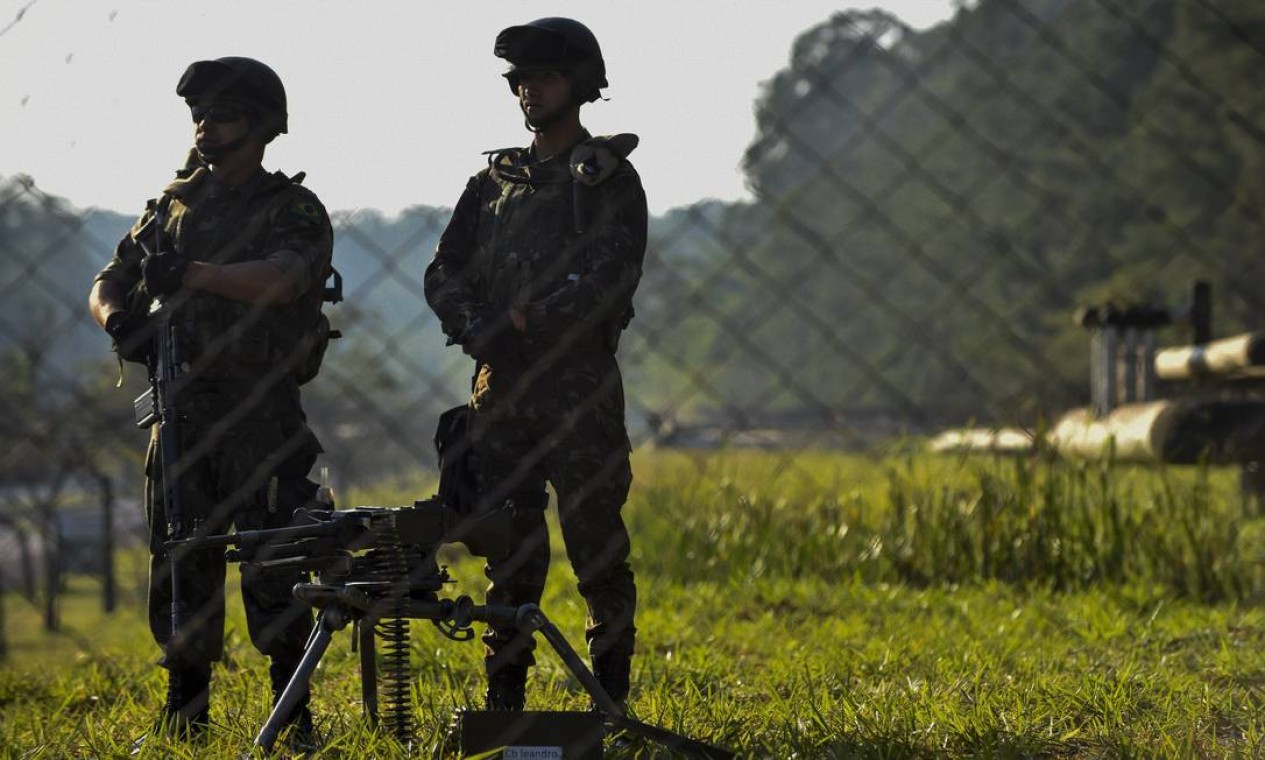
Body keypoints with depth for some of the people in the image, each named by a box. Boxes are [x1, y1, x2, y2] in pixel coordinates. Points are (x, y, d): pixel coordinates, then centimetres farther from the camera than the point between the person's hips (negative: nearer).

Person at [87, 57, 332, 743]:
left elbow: (283, 279, -22)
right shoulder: (176, 203, 16)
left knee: (272, 562, -8)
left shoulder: (294, 210, -1)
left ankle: (293, 707, -2)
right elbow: (108, 281, 14)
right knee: (178, 562, 4)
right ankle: (185, 704, 12)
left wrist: (194, 274, -34)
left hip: (261, 415, -4)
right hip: (181, 408, 5)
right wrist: (117, 316, -11)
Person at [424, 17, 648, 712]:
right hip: (500, 387, 4)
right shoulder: (493, 182, 18)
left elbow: (611, 277, -11)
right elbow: (443, 274, 13)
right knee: (508, 549, 5)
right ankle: (503, 698, 8)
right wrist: (476, 329, -6)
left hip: (580, 384, -4)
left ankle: (611, 699, 1)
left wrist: (528, 318, -14)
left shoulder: (609, 177, 2)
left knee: (597, 547, -4)